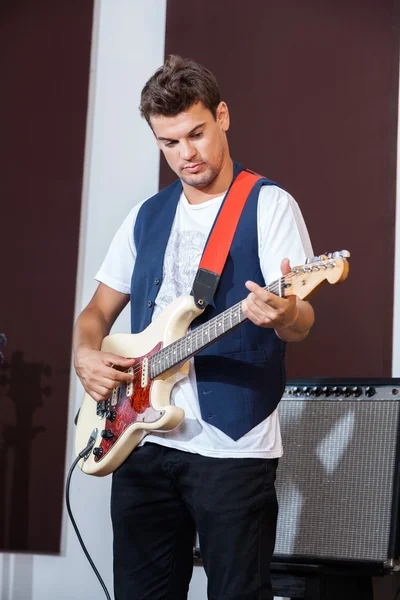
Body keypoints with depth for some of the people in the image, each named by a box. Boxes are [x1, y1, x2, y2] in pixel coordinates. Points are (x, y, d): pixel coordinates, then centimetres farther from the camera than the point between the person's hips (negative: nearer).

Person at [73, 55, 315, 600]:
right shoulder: (147, 216, 15)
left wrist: (285, 315, -37)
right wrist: (85, 356, -2)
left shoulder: (269, 205, -3)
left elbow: (300, 322, -13)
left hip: (233, 447, -5)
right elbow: (98, 311, 20)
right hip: (142, 443, 6)